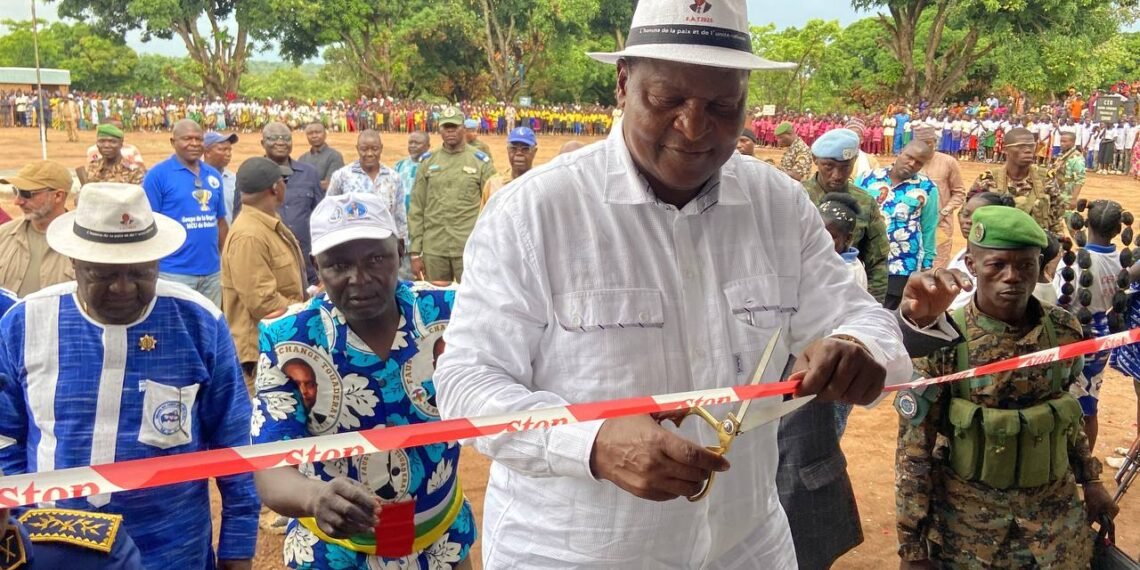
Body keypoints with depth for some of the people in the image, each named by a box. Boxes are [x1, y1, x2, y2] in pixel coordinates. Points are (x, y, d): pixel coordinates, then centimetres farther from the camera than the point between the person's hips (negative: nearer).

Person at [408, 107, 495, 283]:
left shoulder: (481, 161, 2)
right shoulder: (427, 162, 9)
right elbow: (417, 210, 9)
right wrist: (415, 252, 5)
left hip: (470, 249, -2)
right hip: (433, 249, 2)